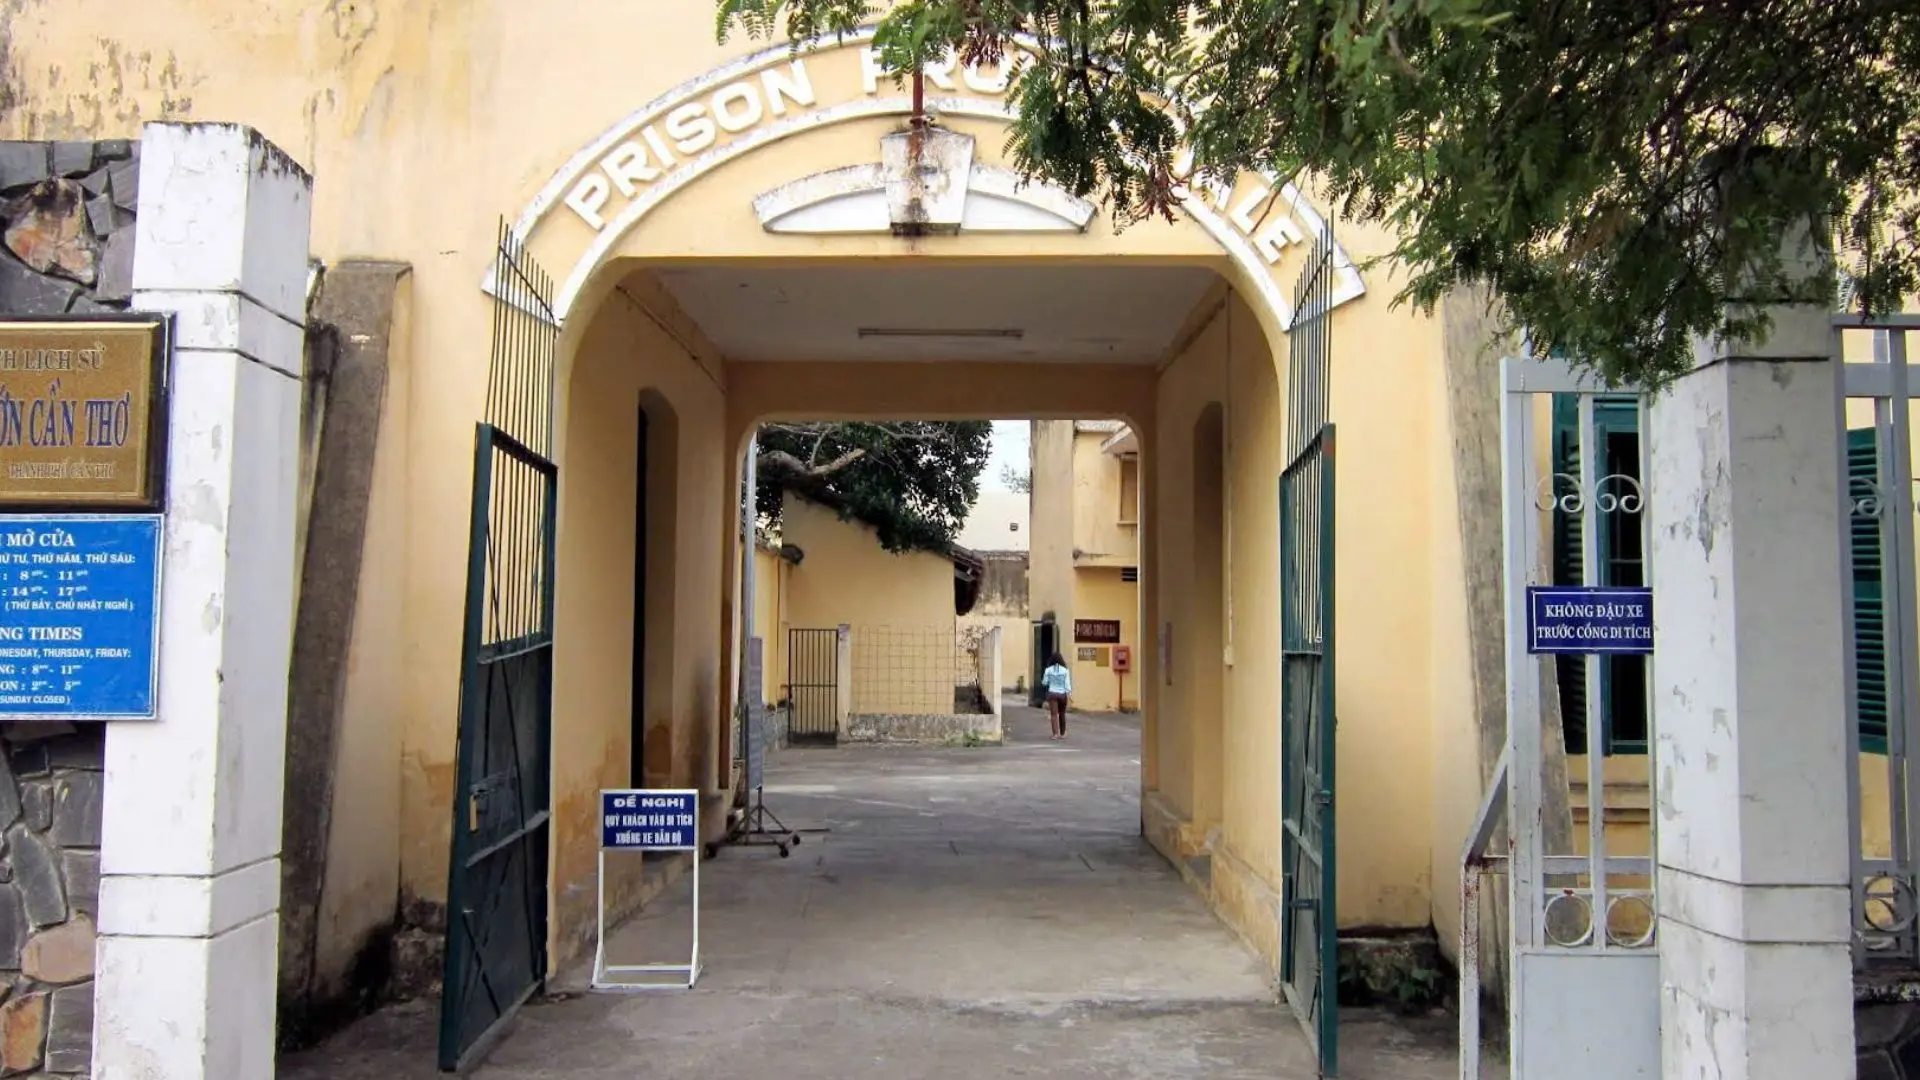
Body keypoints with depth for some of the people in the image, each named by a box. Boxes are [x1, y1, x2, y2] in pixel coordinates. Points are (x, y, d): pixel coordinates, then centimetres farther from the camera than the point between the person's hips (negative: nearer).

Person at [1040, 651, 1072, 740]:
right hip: (1062, 694, 1)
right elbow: (1067, 683, -9)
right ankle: (1062, 733, 28)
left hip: (1052, 693, -1)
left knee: (1054, 714, -2)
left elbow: (1044, 682, 1)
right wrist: (1069, 693, -10)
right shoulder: (1065, 670, -4)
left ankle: (1056, 733, -13)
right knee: (1062, 714, 17)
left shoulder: (1048, 670, -4)